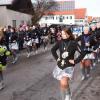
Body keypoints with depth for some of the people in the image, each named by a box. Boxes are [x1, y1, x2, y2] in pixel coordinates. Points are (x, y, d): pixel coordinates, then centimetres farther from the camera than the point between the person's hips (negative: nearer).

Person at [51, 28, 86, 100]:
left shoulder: (73, 43, -12)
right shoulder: (60, 42, -1)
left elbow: (83, 53, -12)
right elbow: (53, 50, 16)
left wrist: (75, 61, -12)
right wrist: (56, 58, 7)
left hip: (69, 66, -4)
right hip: (60, 65, 4)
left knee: (64, 83, -22)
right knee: (62, 84, 13)